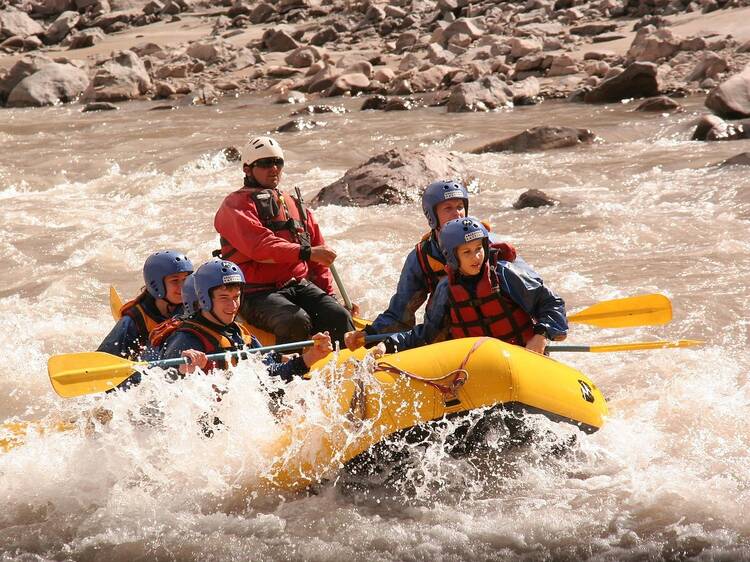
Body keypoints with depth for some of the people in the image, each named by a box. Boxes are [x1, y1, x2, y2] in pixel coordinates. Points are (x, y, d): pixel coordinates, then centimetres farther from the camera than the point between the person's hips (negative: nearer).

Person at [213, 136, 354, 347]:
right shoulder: (235, 206, -1)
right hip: (257, 294, -6)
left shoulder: (295, 205, 24)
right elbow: (260, 246, -18)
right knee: (298, 322, -34)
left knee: (339, 317, -21)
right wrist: (305, 252, -28)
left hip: (299, 285, 6)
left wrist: (328, 294, 13)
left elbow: (317, 254, 26)